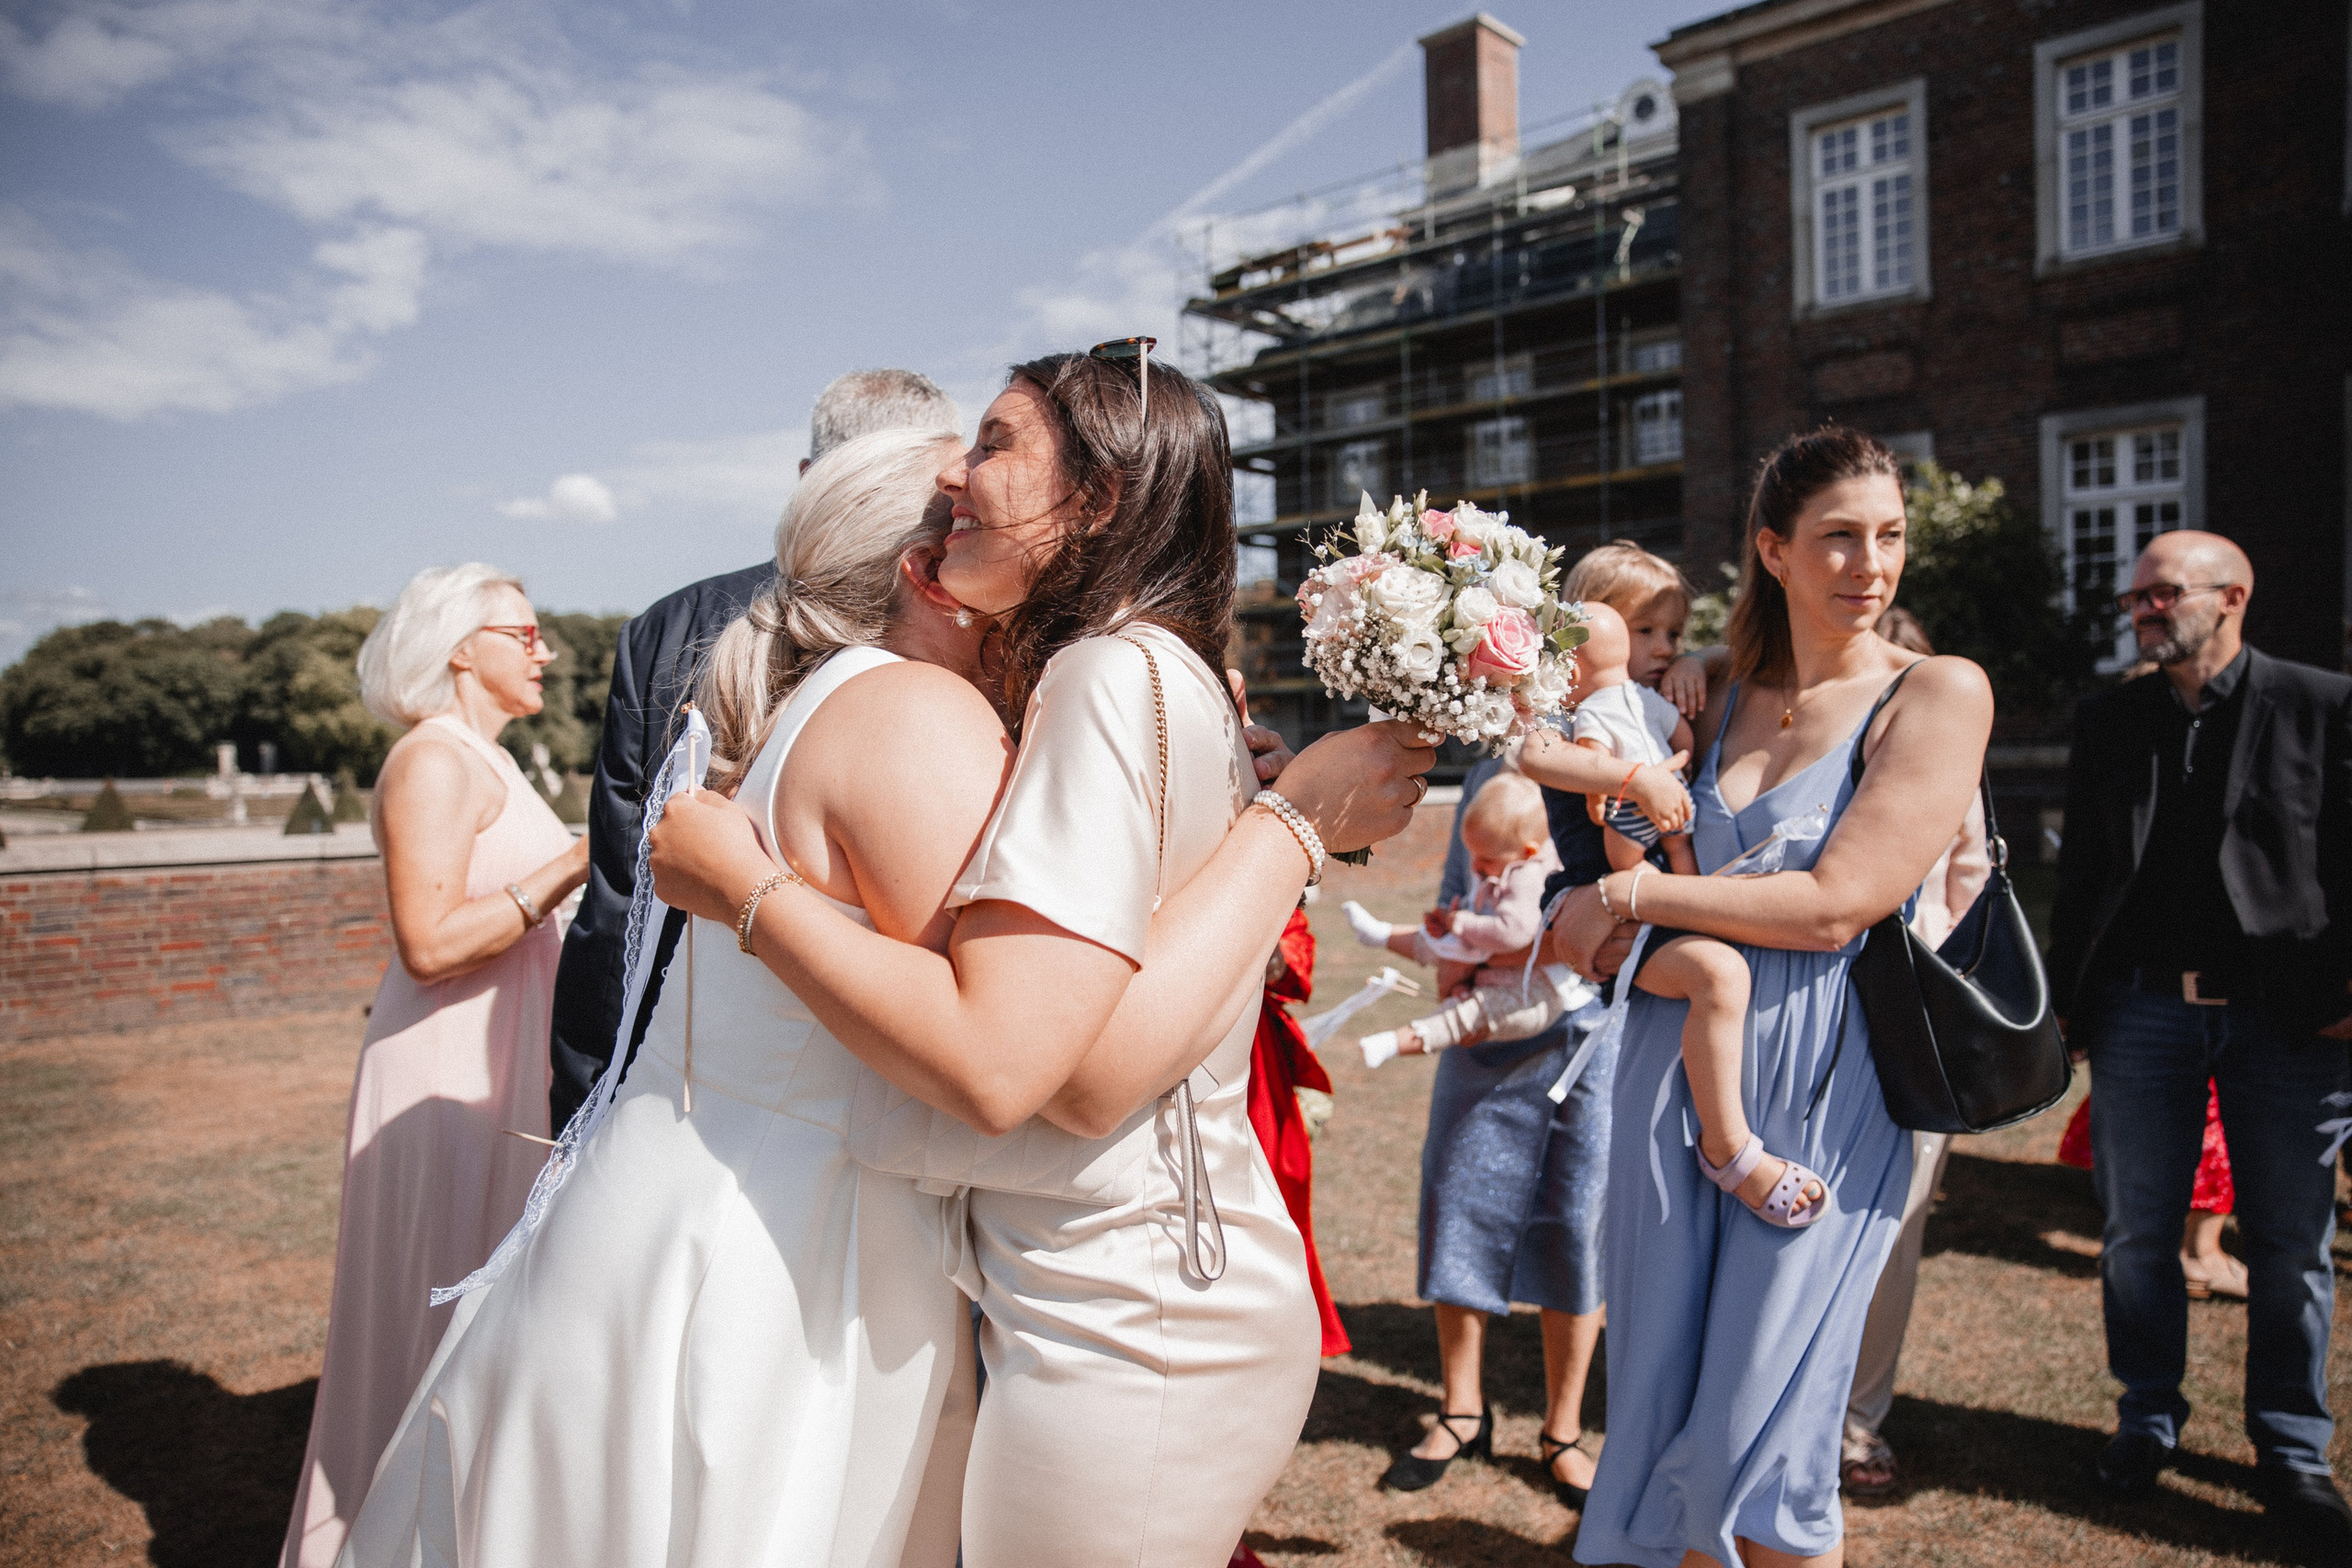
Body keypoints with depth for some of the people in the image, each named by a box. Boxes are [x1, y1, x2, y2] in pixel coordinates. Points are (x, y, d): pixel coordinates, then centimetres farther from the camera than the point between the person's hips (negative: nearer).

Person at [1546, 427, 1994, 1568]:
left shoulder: (1937, 693, -6)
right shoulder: (1724, 697, 10)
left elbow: (1833, 906, -15)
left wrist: (1624, 895, -10)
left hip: (1818, 1089, -5)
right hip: (1677, 1058, 5)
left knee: (1761, 1445, 1)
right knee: (1659, 1407, 12)